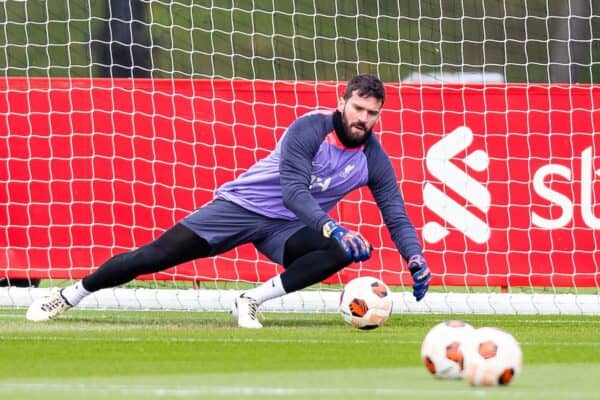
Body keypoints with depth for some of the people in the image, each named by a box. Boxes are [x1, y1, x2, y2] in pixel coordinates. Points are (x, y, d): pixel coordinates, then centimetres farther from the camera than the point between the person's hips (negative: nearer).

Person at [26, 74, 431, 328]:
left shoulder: (374, 159, -5)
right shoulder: (311, 128, -19)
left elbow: (396, 217, 2)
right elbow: (292, 191, -27)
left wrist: (416, 260, -13)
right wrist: (332, 228, -38)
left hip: (290, 228, 4)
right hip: (245, 204, -4)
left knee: (341, 252, -28)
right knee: (155, 256, -11)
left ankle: (253, 300, -21)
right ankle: (68, 296, 5)